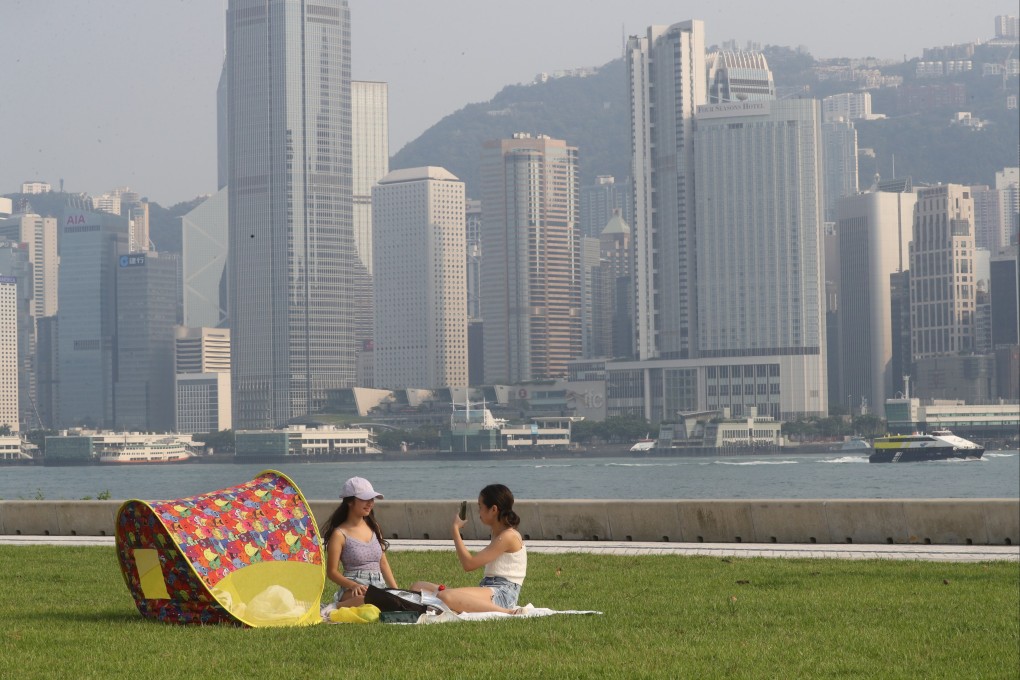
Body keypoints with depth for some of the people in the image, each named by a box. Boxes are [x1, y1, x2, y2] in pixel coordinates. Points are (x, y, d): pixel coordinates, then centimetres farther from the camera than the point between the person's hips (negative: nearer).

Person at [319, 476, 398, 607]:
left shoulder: (373, 528, 18)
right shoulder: (340, 534, -1)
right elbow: (332, 572, -3)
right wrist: (354, 585, -19)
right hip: (353, 592, -6)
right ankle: (341, 606, -18)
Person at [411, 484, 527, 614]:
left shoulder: (509, 536, -10)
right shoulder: (499, 535, 22)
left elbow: (469, 564, -12)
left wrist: (456, 528, -3)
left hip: (502, 594, -10)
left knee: (446, 596, -38)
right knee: (418, 587, 6)